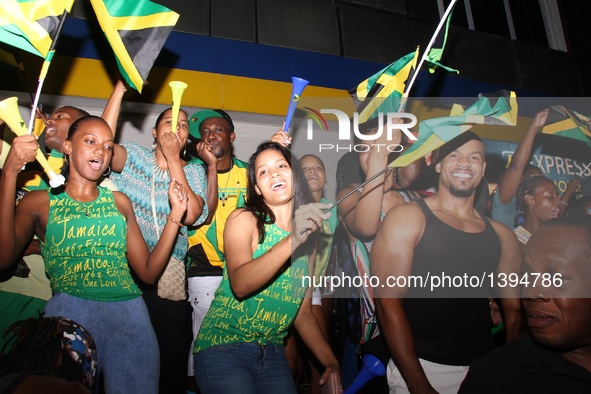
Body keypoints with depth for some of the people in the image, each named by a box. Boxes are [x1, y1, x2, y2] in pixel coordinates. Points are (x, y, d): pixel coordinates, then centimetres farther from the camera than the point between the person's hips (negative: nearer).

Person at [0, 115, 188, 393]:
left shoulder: (119, 201, 16)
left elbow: (148, 272, 9)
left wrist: (175, 214, 1)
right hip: (70, 310, -2)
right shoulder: (40, 201, 9)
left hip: (130, 312, 3)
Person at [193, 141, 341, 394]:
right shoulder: (244, 219, -8)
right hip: (223, 347, -4)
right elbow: (240, 284, -25)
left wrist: (330, 362, -4)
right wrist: (292, 240, -35)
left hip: (272, 353, 5)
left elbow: (303, 312, 7)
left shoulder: (310, 235, 6)